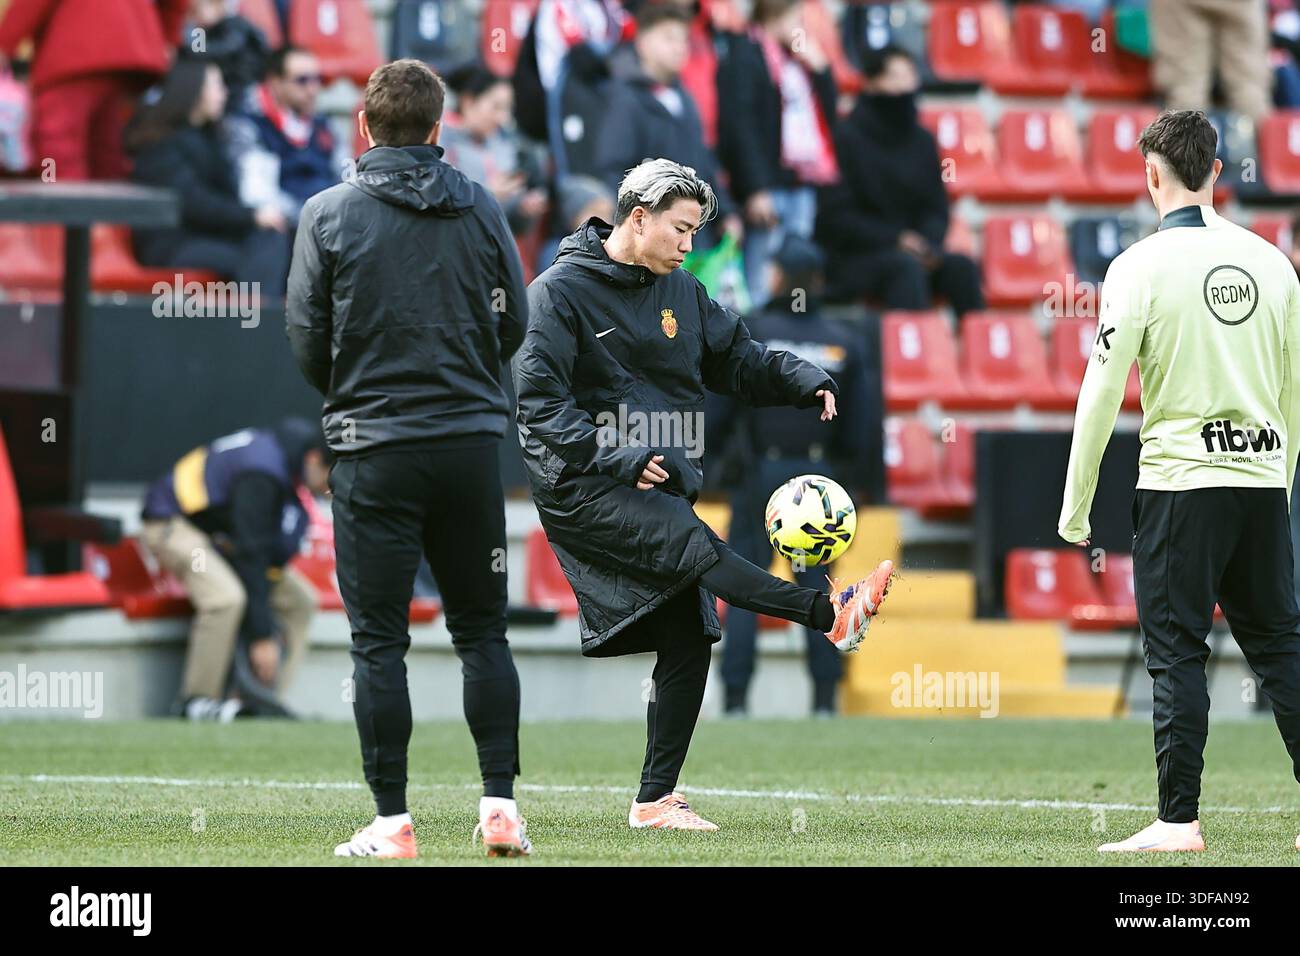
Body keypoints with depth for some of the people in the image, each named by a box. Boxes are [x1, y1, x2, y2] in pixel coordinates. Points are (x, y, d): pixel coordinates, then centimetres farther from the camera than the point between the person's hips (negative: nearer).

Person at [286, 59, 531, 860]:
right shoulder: (481, 209, 3)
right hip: (472, 442, 3)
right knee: (483, 629, 12)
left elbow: (306, 336, -3)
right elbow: (516, 321, 6)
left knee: (380, 641, 1)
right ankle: (501, 804, 5)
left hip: (374, 448, -3)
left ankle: (392, 823, -1)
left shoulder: (329, 214, -5)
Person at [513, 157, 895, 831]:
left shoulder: (680, 293, 16)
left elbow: (739, 360, 21)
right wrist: (617, 460, -21)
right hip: (584, 490, -8)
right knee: (694, 543, -31)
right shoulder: (561, 291, -6)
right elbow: (538, 401, -12)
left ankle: (655, 799, 7)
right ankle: (832, 613, -46)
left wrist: (805, 382, 1)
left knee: (687, 643, 1)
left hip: (661, 488, 8)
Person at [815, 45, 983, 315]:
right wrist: (894, 239, -17)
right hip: (854, 257, -5)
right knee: (907, 267, -35)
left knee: (962, 268, -23)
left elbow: (936, 209, 13)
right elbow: (836, 214, -9)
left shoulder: (921, 141, 11)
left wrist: (930, 243, -9)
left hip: (914, 252, 5)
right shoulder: (848, 137, -6)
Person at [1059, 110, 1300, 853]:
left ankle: (1180, 820, -3)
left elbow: (1102, 393, -8)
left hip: (1182, 483, -5)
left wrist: (1075, 508, -1)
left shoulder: (1142, 266, -7)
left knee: (1177, 652, -1)